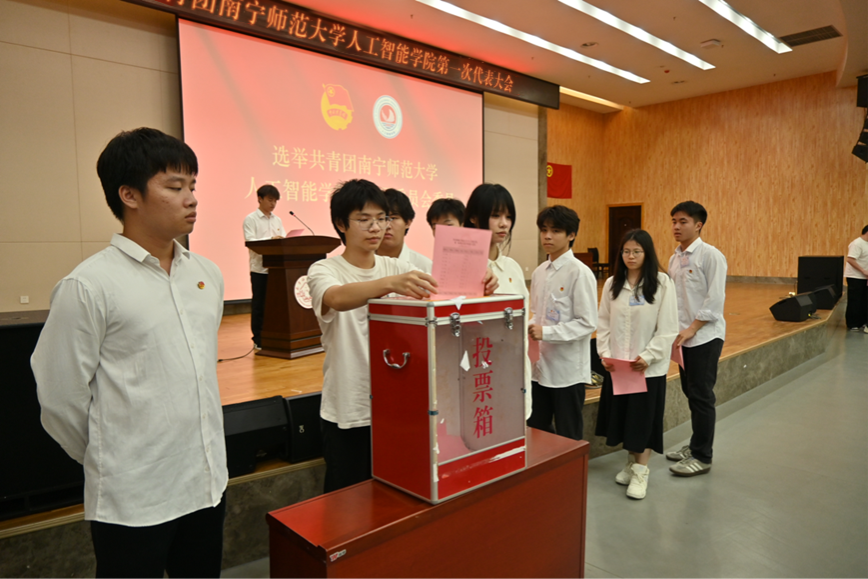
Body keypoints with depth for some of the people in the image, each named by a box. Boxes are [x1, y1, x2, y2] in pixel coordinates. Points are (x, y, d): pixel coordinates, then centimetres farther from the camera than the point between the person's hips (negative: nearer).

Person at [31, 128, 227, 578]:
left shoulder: (207, 275, 3)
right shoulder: (89, 286, -15)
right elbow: (61, 398, -10)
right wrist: (109, 462, 4)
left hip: (208, 484, 5)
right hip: (132, 500, -5)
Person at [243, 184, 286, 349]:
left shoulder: (277, 220, 16)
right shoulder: (250, 219, -1)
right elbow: (250, 241, -13)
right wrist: (270, 239, -28)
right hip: (259, 268, -5)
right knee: (259, 304, 2)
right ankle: (258, 340, 10)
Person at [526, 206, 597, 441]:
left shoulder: (580, 273, -13)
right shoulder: (539, 272, 8)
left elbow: (587, 323, -16)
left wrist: (546, 332, -24)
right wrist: (529, 328, -2)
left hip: (568, 368, -7)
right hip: (540, 365, 7)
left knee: (569, 436, 9)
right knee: (536, 429, 18)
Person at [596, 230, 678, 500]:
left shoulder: (662, 283, -7)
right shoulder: (612, 284, 3)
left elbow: (668, 328, -9)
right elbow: (603, 322, 5)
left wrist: (648, 356, -16)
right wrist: (604, 353, -6)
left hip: (649, 366, -4)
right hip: (616, 364, 4)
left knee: (645, 417, 4)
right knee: (621, 415, 13)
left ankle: (641, 471, 18)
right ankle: (631, 462, 33)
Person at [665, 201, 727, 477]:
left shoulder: (710, 255, -12)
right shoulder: (674, 258, 11)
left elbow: (715, 299, -16)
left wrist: (692, 328, -17)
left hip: (705, 336, -7)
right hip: (684, 337, 7)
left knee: (701, 395, -1)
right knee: (690, 392, 16)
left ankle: (703, 457, 12)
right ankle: (695, 445, 31)